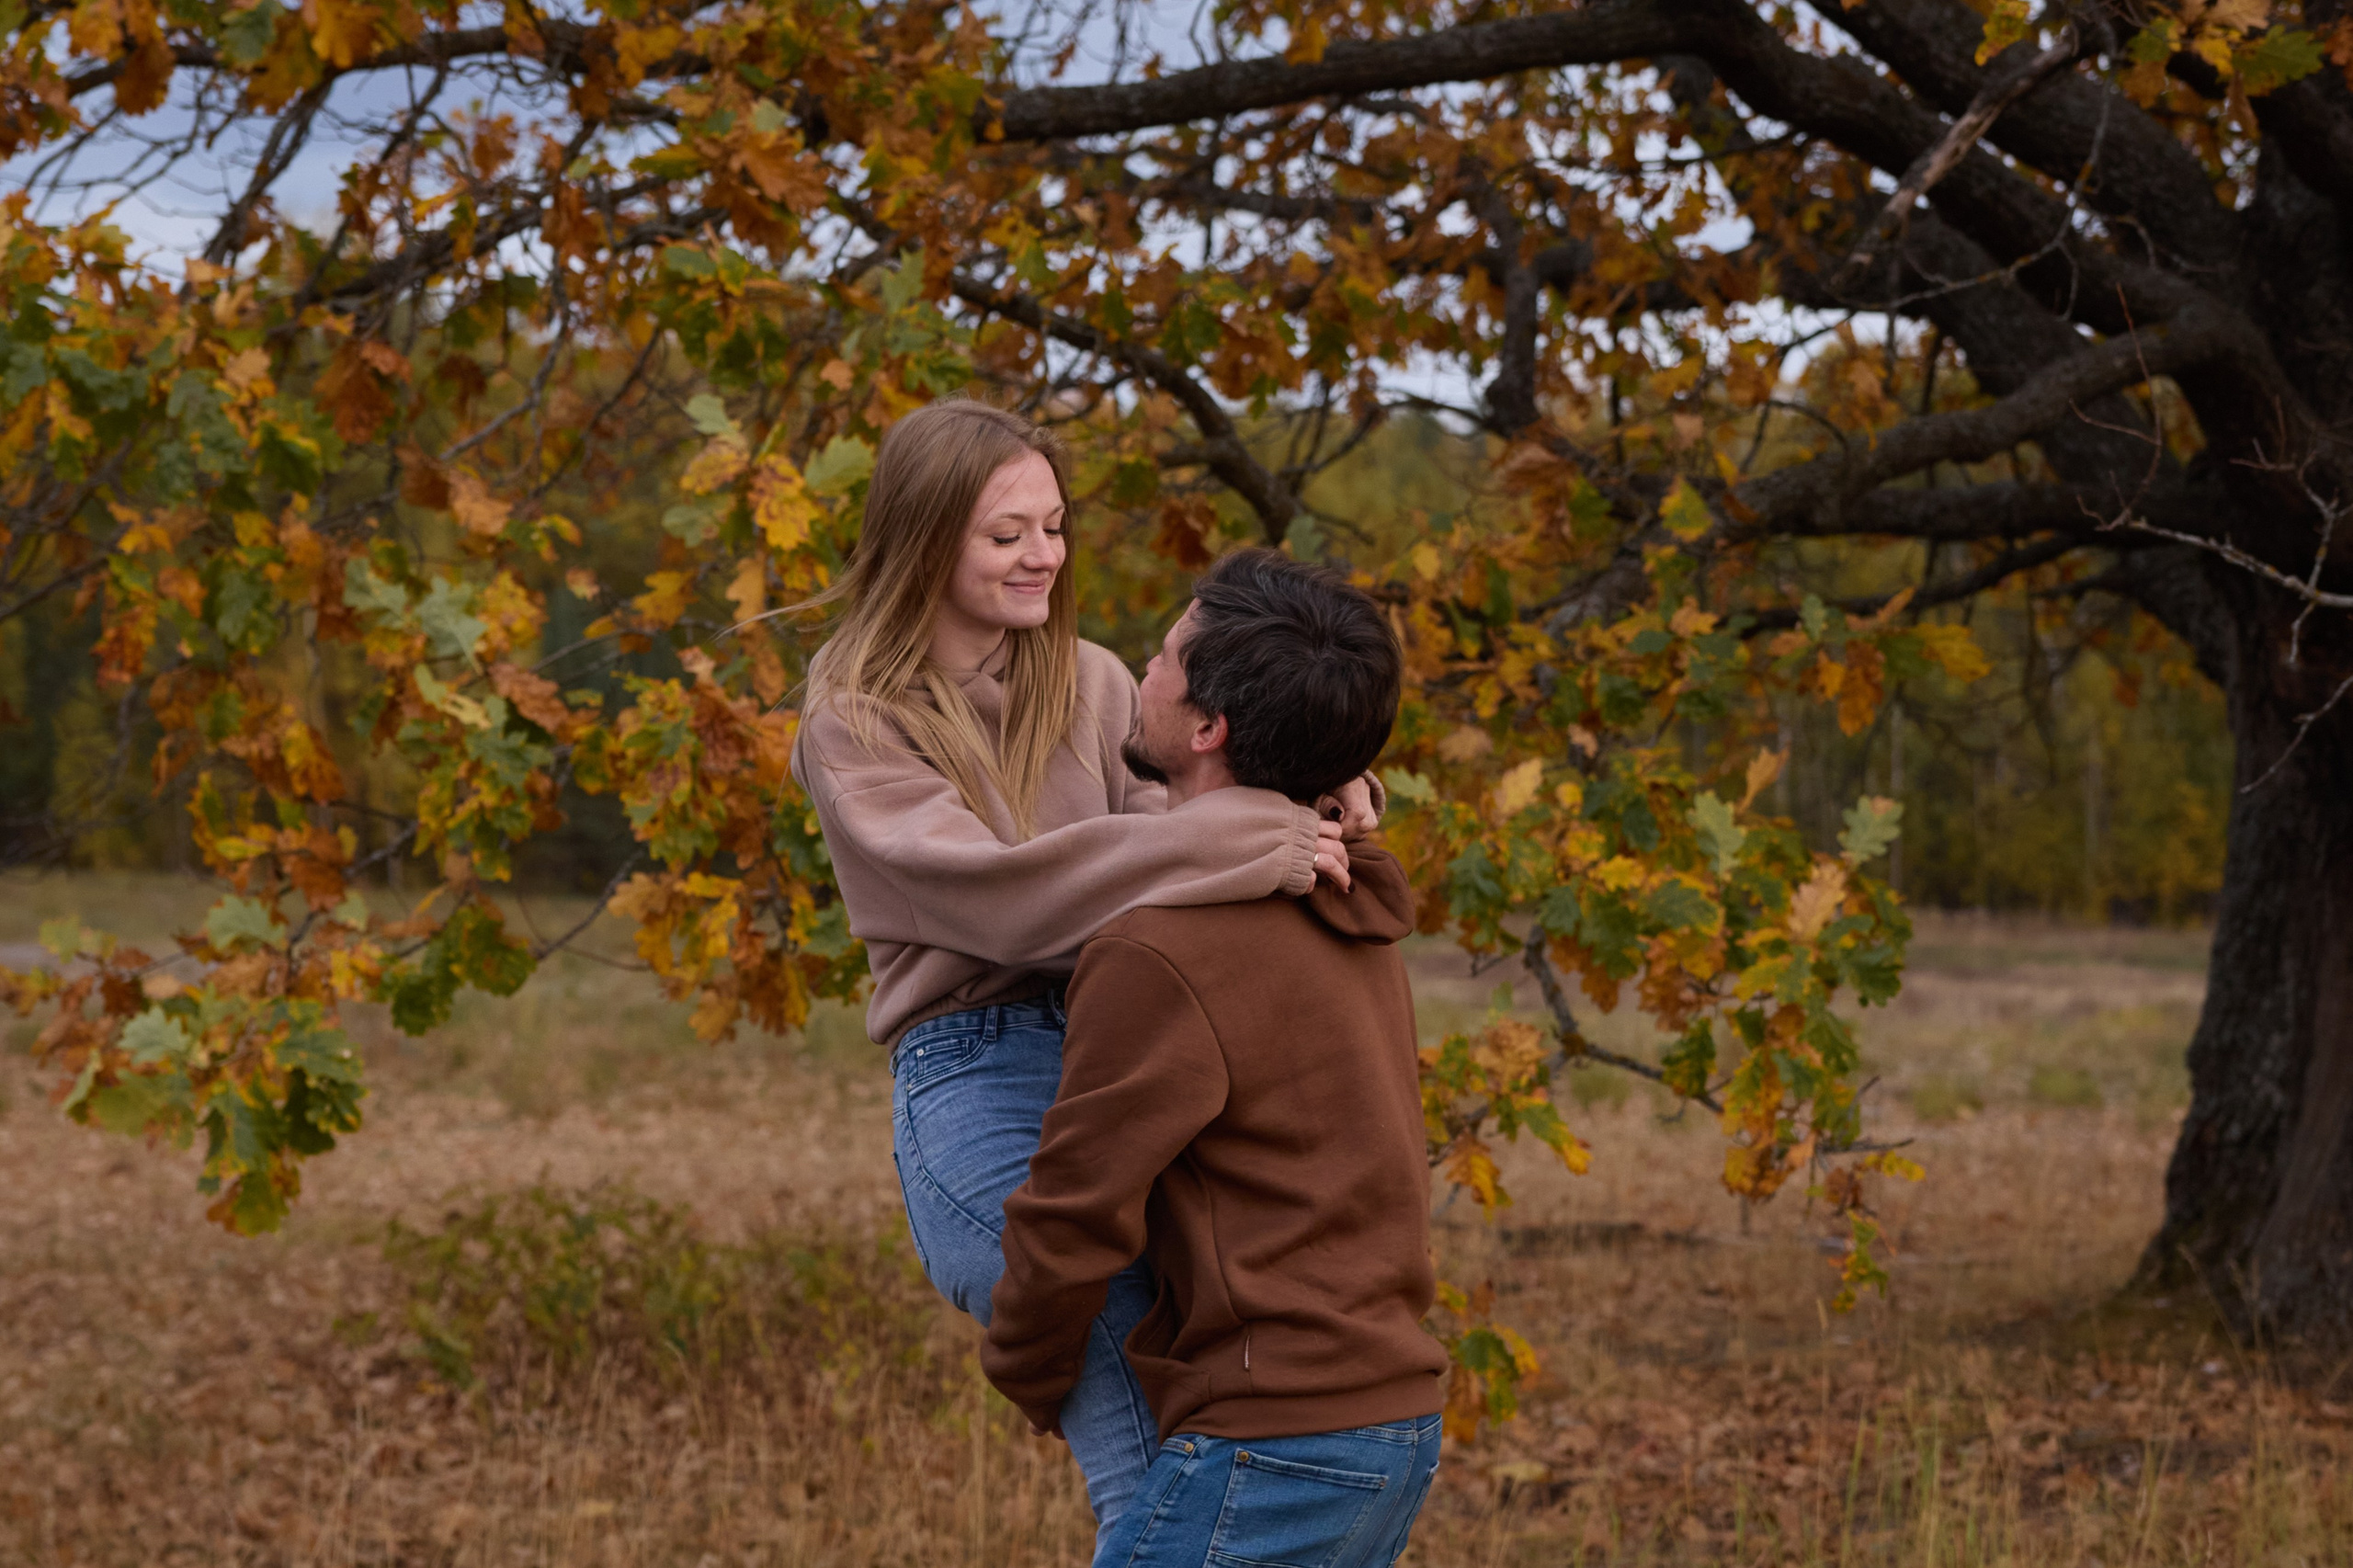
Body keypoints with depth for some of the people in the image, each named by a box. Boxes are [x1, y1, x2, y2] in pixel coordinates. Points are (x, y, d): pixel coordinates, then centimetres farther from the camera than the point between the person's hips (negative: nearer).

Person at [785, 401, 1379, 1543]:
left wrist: (1304, 809, -18)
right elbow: (993, 892, -15)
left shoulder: (1089, 682, 14)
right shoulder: (854, 727, -1)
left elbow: (1166, 817, 4)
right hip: (978, 1084, -4)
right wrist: (1242, 846, -23)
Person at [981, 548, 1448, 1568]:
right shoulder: (1351, 924, 10)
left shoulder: (1163, 958, -19)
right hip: (1394, 1417, 9)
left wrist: (1030, 1379, 6)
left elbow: (1074, 1224, -12)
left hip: (1271, 1447, -9)